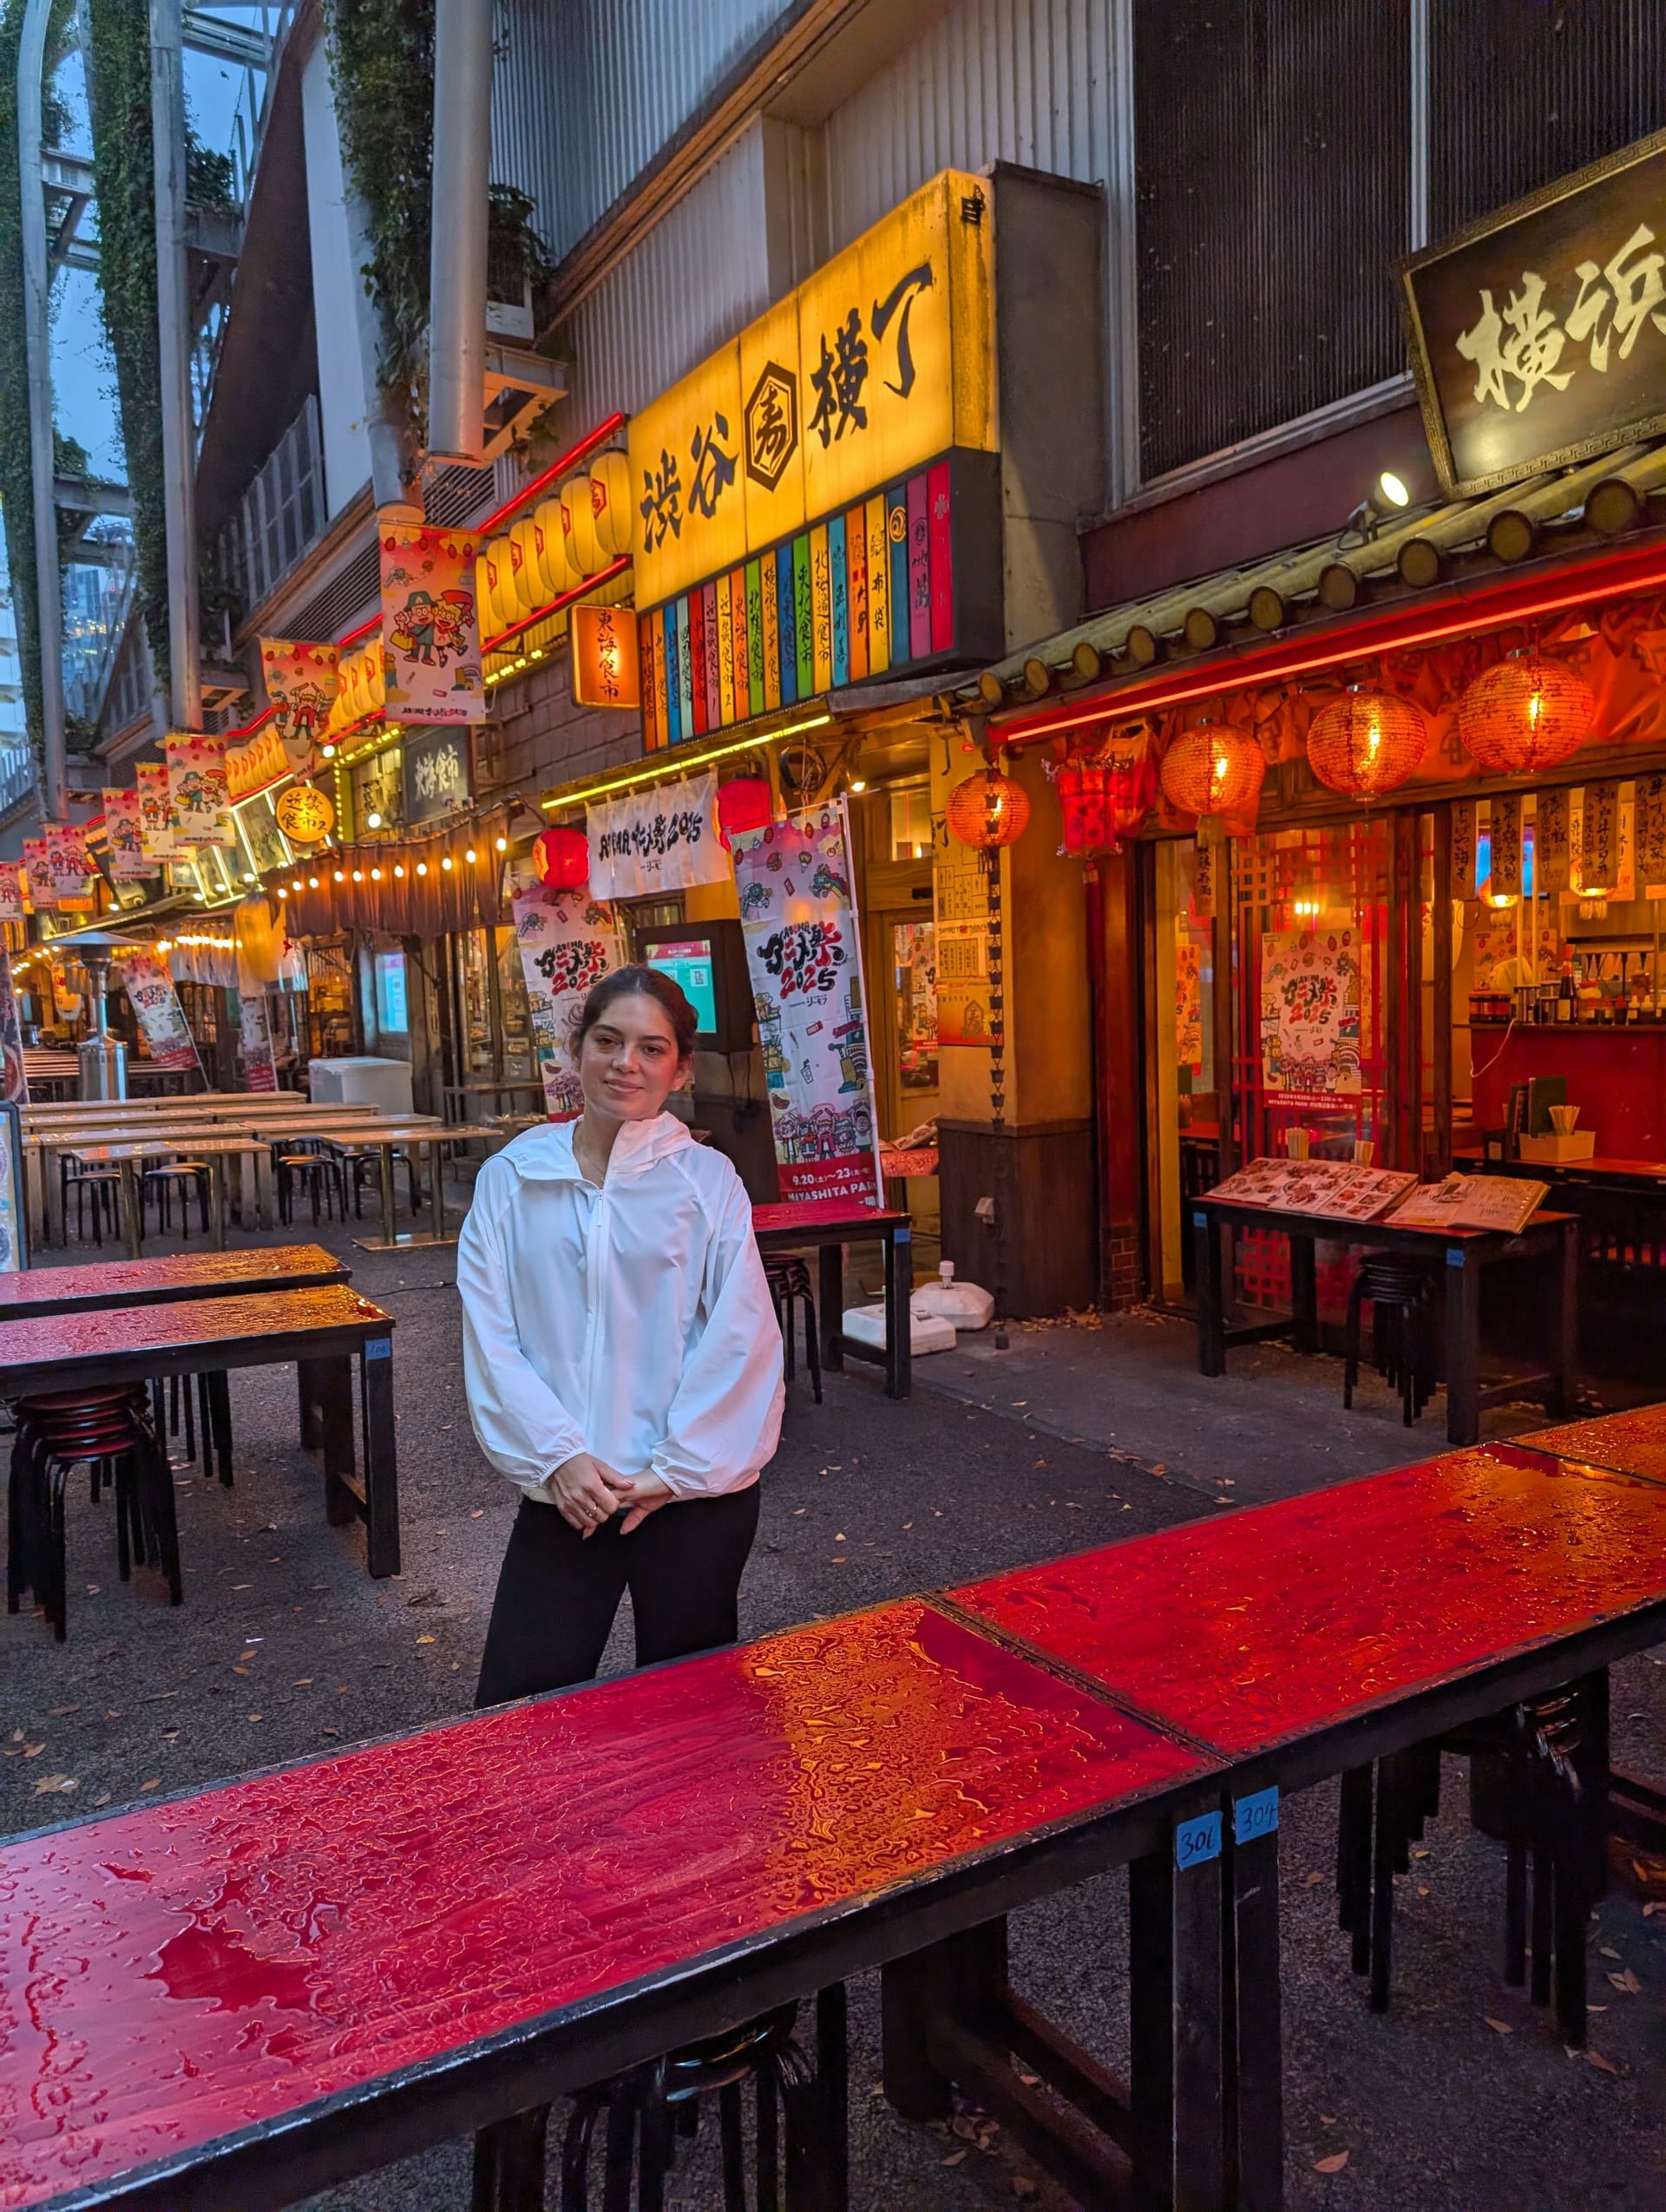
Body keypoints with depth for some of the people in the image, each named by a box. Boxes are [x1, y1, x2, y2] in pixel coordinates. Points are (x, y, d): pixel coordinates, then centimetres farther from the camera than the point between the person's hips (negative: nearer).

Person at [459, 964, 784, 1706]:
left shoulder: (707, 1179, -4)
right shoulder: (510, 1180, 1)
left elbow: (741, 1337, -7)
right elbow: (490, 1333, -2)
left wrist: (679, 1469, -10)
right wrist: (554, 1457, -11)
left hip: (693, 1492, -1)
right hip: (563, 1493, 1)